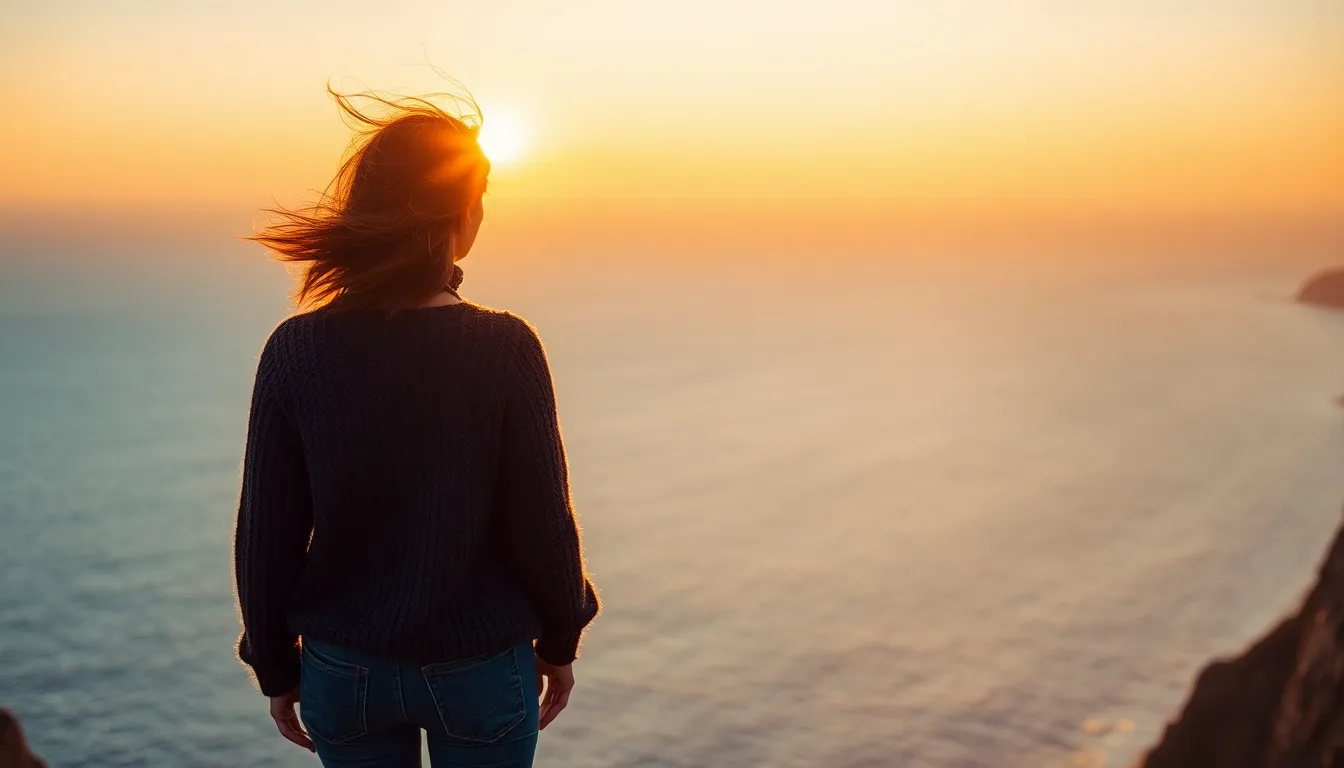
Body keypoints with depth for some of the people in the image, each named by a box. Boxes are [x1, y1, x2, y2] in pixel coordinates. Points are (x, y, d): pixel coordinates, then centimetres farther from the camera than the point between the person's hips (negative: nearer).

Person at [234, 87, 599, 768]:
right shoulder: (504, 349, -18)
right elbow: (541, 522, -12)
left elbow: (266, 537, -6)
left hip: (344, 670, 2)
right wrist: (560, 643, 5)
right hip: (482, 667, -2)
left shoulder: (295, 351, -13)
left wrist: (275, 668, 9)